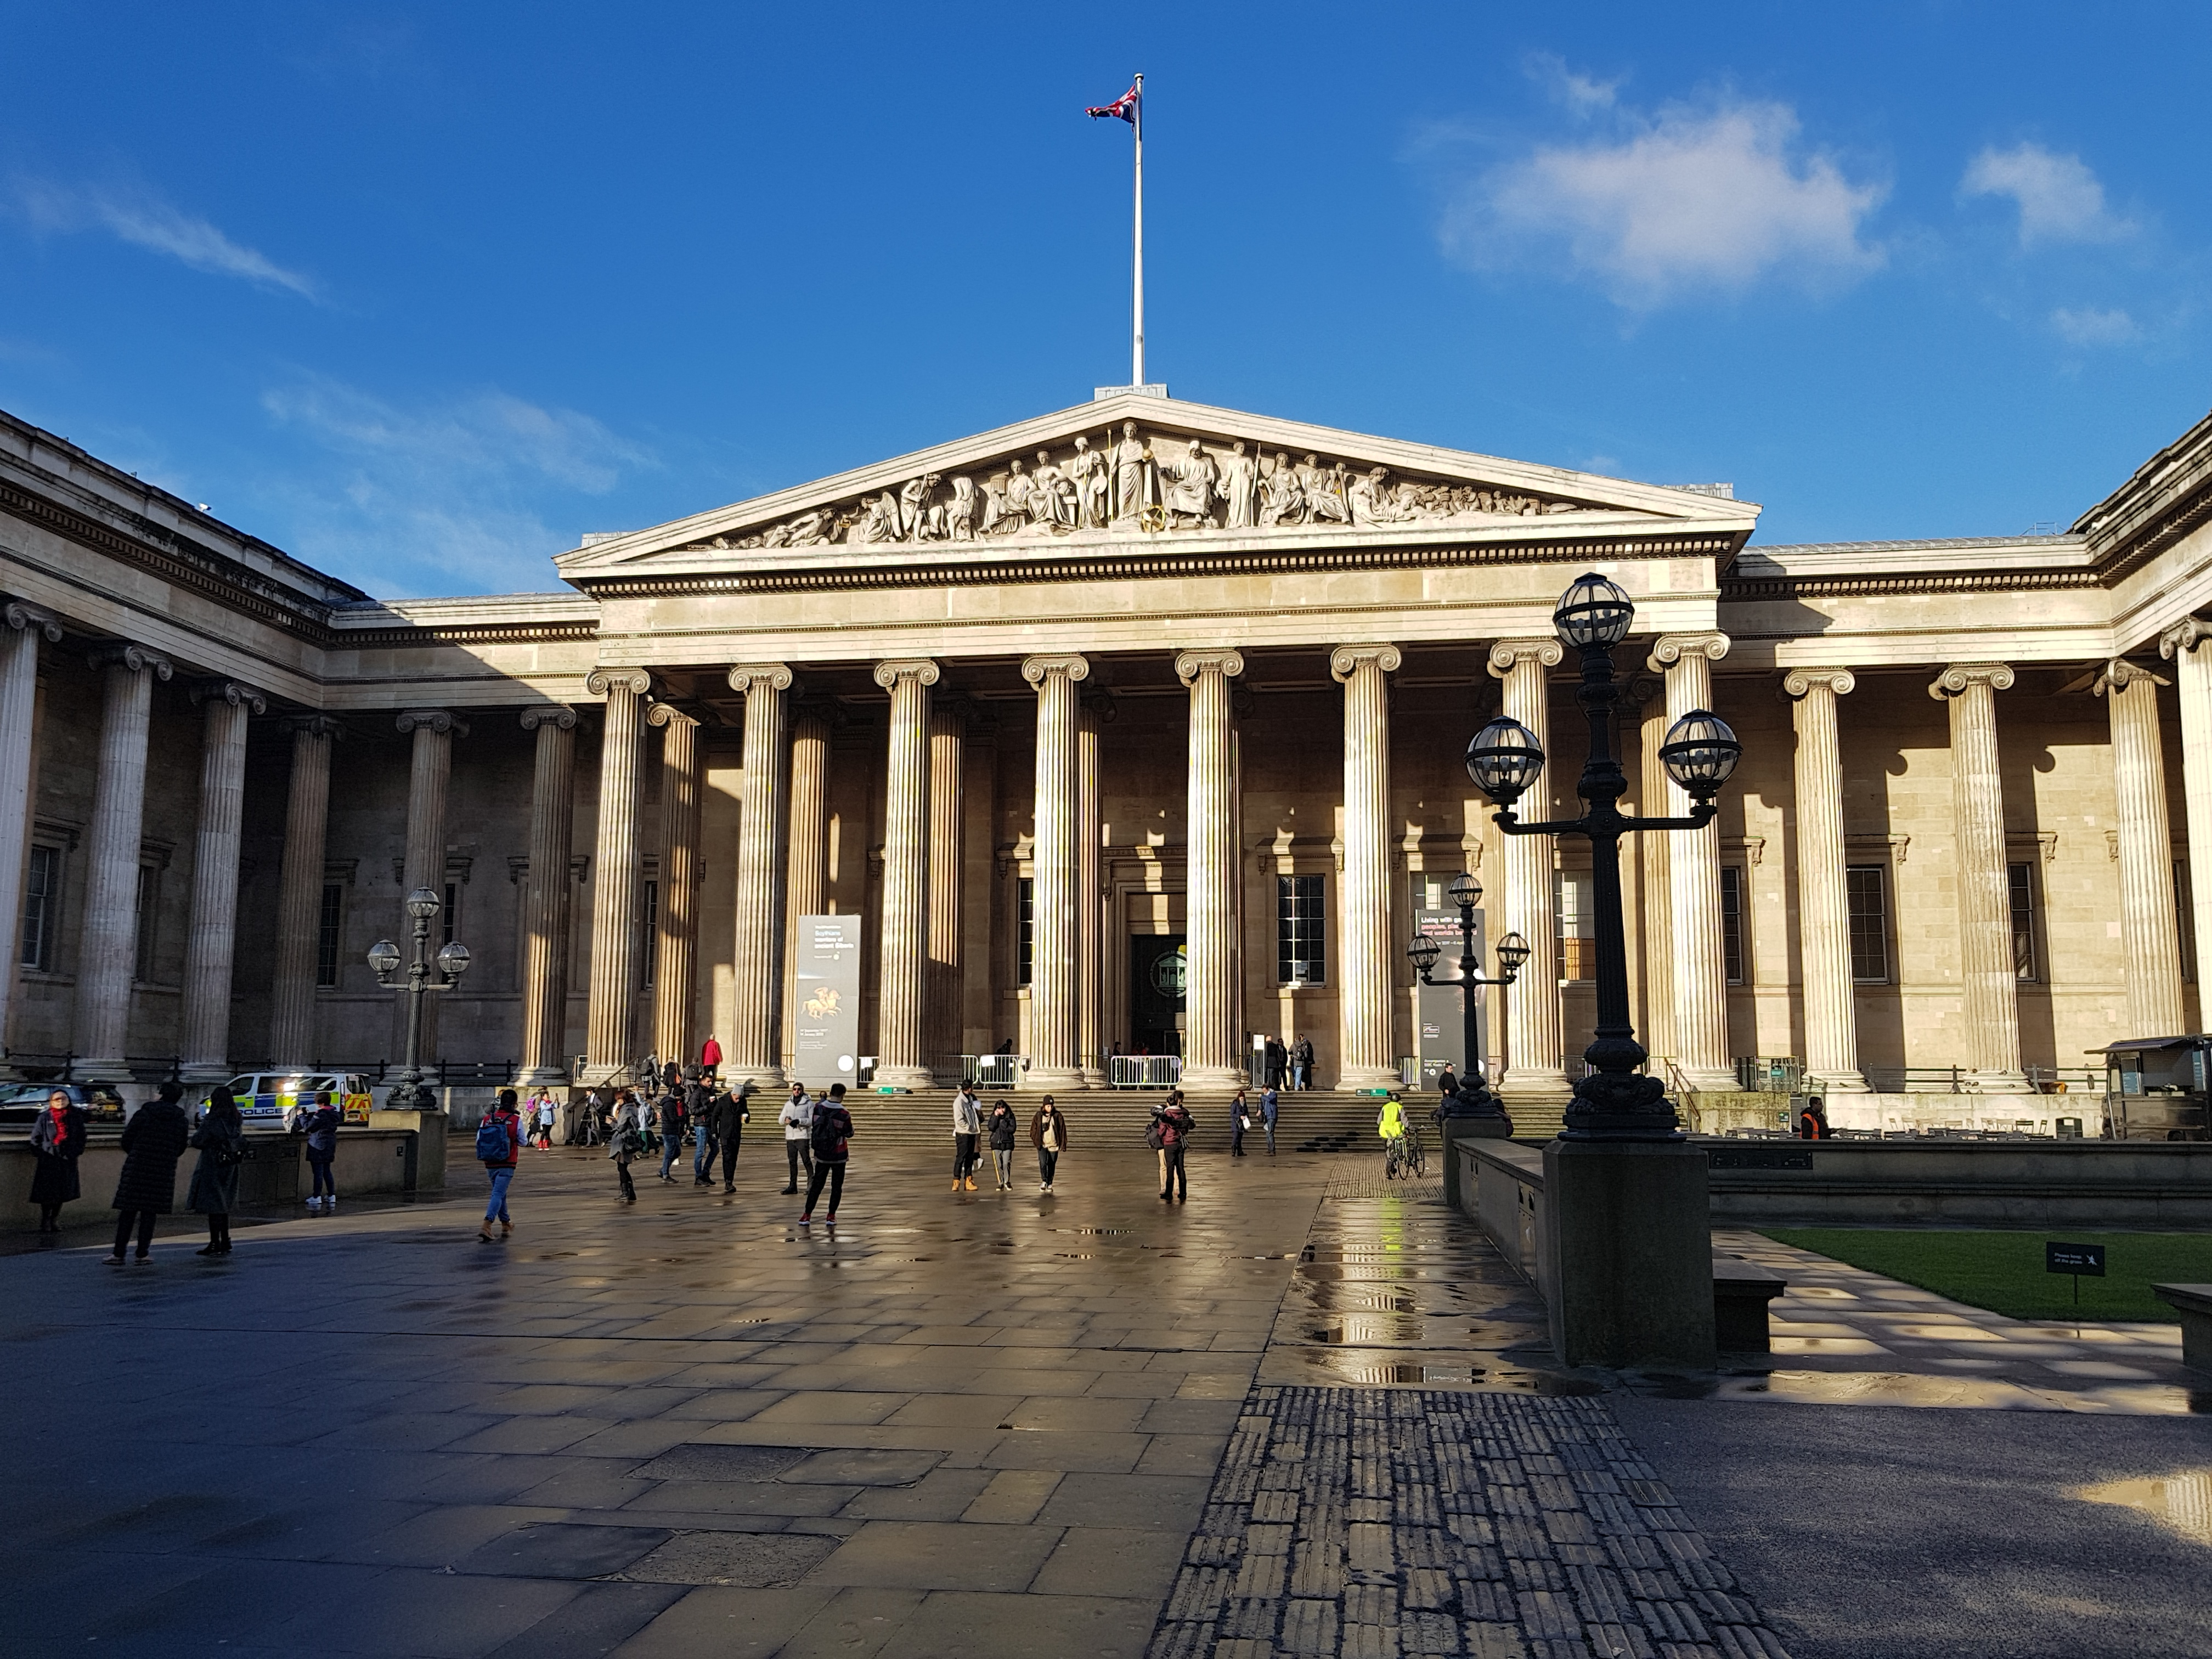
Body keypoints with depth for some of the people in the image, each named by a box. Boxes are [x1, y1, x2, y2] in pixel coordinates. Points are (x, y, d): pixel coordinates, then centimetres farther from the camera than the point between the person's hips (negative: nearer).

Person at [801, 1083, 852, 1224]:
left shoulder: (818, 1109, -5)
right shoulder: (844, 1115, -15)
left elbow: (813, 1128, 6)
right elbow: (849, 1134, -4)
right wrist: (850, 1125, 14)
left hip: (821, 1154, 3)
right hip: (839, 1156, -3)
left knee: (816, 1185, 10)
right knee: (837, 1186, 8)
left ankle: (807, 1215, 7)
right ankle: (832, 1216, 9)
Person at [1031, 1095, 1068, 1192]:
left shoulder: (1057, 1116, -1)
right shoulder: (1038, 1116, 0)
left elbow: (1063, 1130, 2)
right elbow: (1033, 1130, 7)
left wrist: (1063, 1144, -1)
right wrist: (1036, 1141, -2)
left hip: (1054, 1145, 1)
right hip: (1042, 1145, -1)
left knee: (1052, 1165, 7)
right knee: (1043, 1163, -18)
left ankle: (1049, 1184, 19)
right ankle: (1044, 1181, -8)